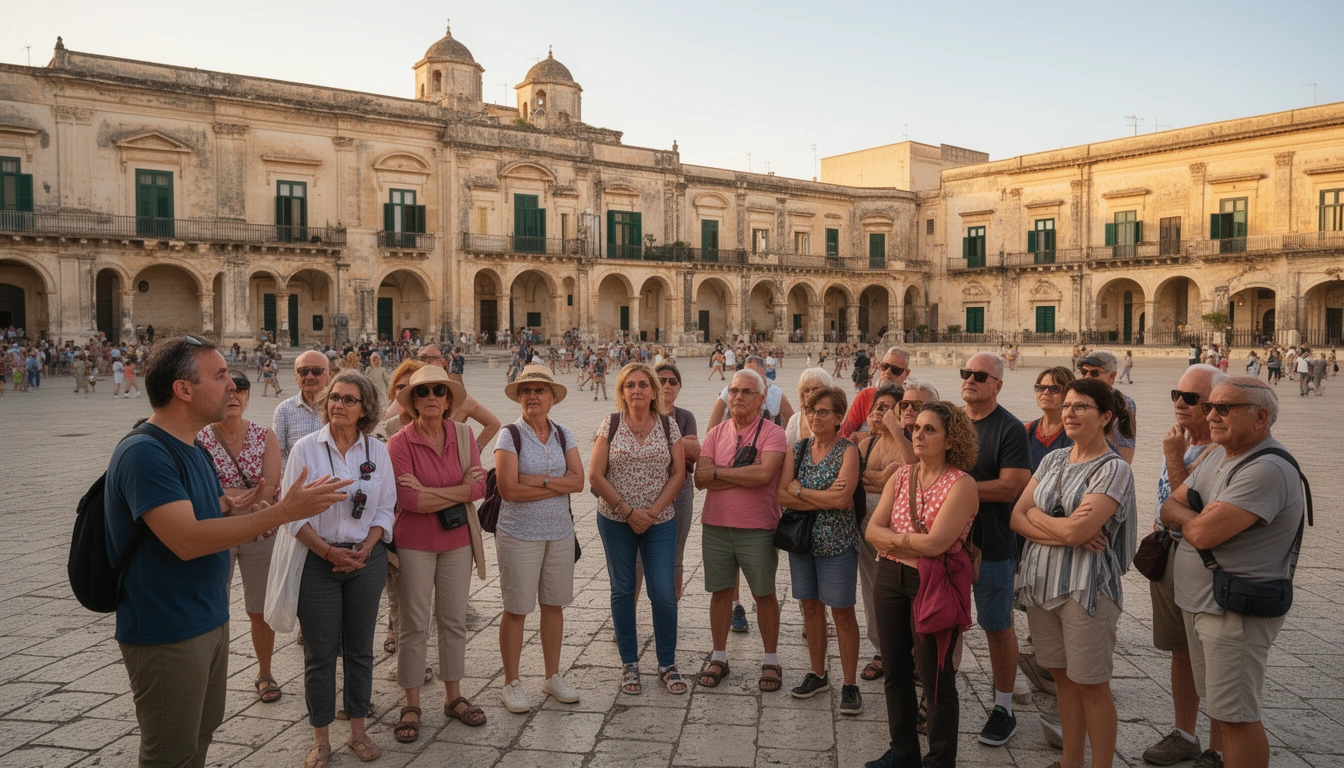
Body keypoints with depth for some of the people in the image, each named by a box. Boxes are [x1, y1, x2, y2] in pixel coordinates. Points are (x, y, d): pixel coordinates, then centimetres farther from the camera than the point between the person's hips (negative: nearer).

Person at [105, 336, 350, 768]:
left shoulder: (192, 450, 9)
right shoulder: (144, 453, -22)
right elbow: (186, 541, -30)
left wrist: (233, 511, -3)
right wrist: (283, 512, -30)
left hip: (209, 618, 9)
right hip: (167, 632, -9)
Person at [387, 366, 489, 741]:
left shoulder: (463, 434, -1)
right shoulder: (400, 442, -12)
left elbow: (479, 487, -10)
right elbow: (409, 500, -20)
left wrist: (429, 491, -17)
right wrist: (459, 491, -15)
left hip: (457, 541, 3)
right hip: (414, 544, -3)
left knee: (454, 621, 13)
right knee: (414, 625, 6)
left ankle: (453, 697, 28)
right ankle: (411, 706, 20)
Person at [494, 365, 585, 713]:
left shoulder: (563, 434, 5)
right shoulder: (509, 435, -8)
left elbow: (578, 481, -5)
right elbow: (508, 489, -17)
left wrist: (538, 480, -17)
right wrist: (559, 485, -12)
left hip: (560, 532, 4)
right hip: (519, 534, -4)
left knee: (554, 605, 13)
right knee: (516, 610, 4)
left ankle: (553, 676, 28)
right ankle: (511, 683, 19)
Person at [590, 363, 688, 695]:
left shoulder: (668, 425, 2)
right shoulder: (610, 425, -2)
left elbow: (678, 474, -1)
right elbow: (595, 475, -5)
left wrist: (652, 511, -12)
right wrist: (627, 510, -11)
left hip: (660, 521, 0)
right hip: (615, 521, 0)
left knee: (664, 592, -4)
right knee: (623, 590, 9)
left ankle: (667, 664, 14)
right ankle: (629, 664, 23)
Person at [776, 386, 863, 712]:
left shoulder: (848, 451, -8)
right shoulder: (797, 449, 5)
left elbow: (842, 499, -21)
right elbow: (781, 495, -5)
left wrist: (799, 490, -12)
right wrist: (825, 499, -16)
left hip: (836, 542, -4)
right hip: (801, 539, 5)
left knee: (842, 612, 2)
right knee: (810, 607, 13)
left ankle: (850, 685, 14)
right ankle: (818, 674, 29)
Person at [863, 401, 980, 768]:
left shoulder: (961, 484, -13)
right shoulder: (901, 476, 6)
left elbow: (934, 544, -21)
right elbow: (872, 530, -1)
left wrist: (894, 538, -8)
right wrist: (913, 542, -16)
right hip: (891, 577, 6)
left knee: (935, 677, 5)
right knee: (896, 671, 16)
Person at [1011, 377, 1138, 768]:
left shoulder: (1114, 469, -10)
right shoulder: (1053, 459, 9)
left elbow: (1075, 531, -21)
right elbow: (1017, 518, 1)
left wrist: (1035, 515, -5)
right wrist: (1063, 530, -15)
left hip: (1086, 588, -6)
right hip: (1040, 582, 6)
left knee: (1091, 684, 5)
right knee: (1062, 675, 16)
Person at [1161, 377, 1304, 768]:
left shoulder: (1267, 469, -23)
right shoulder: (1218, 456, 9)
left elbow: (1201, 534, -28)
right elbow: (1168, 508, 9)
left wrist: (1183, 515, -6)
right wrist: (1197, 517, -13)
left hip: (1238, 613, -9)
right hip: (1199, 602, 9)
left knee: (1236, 714, 0)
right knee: (1217, 701, 22)